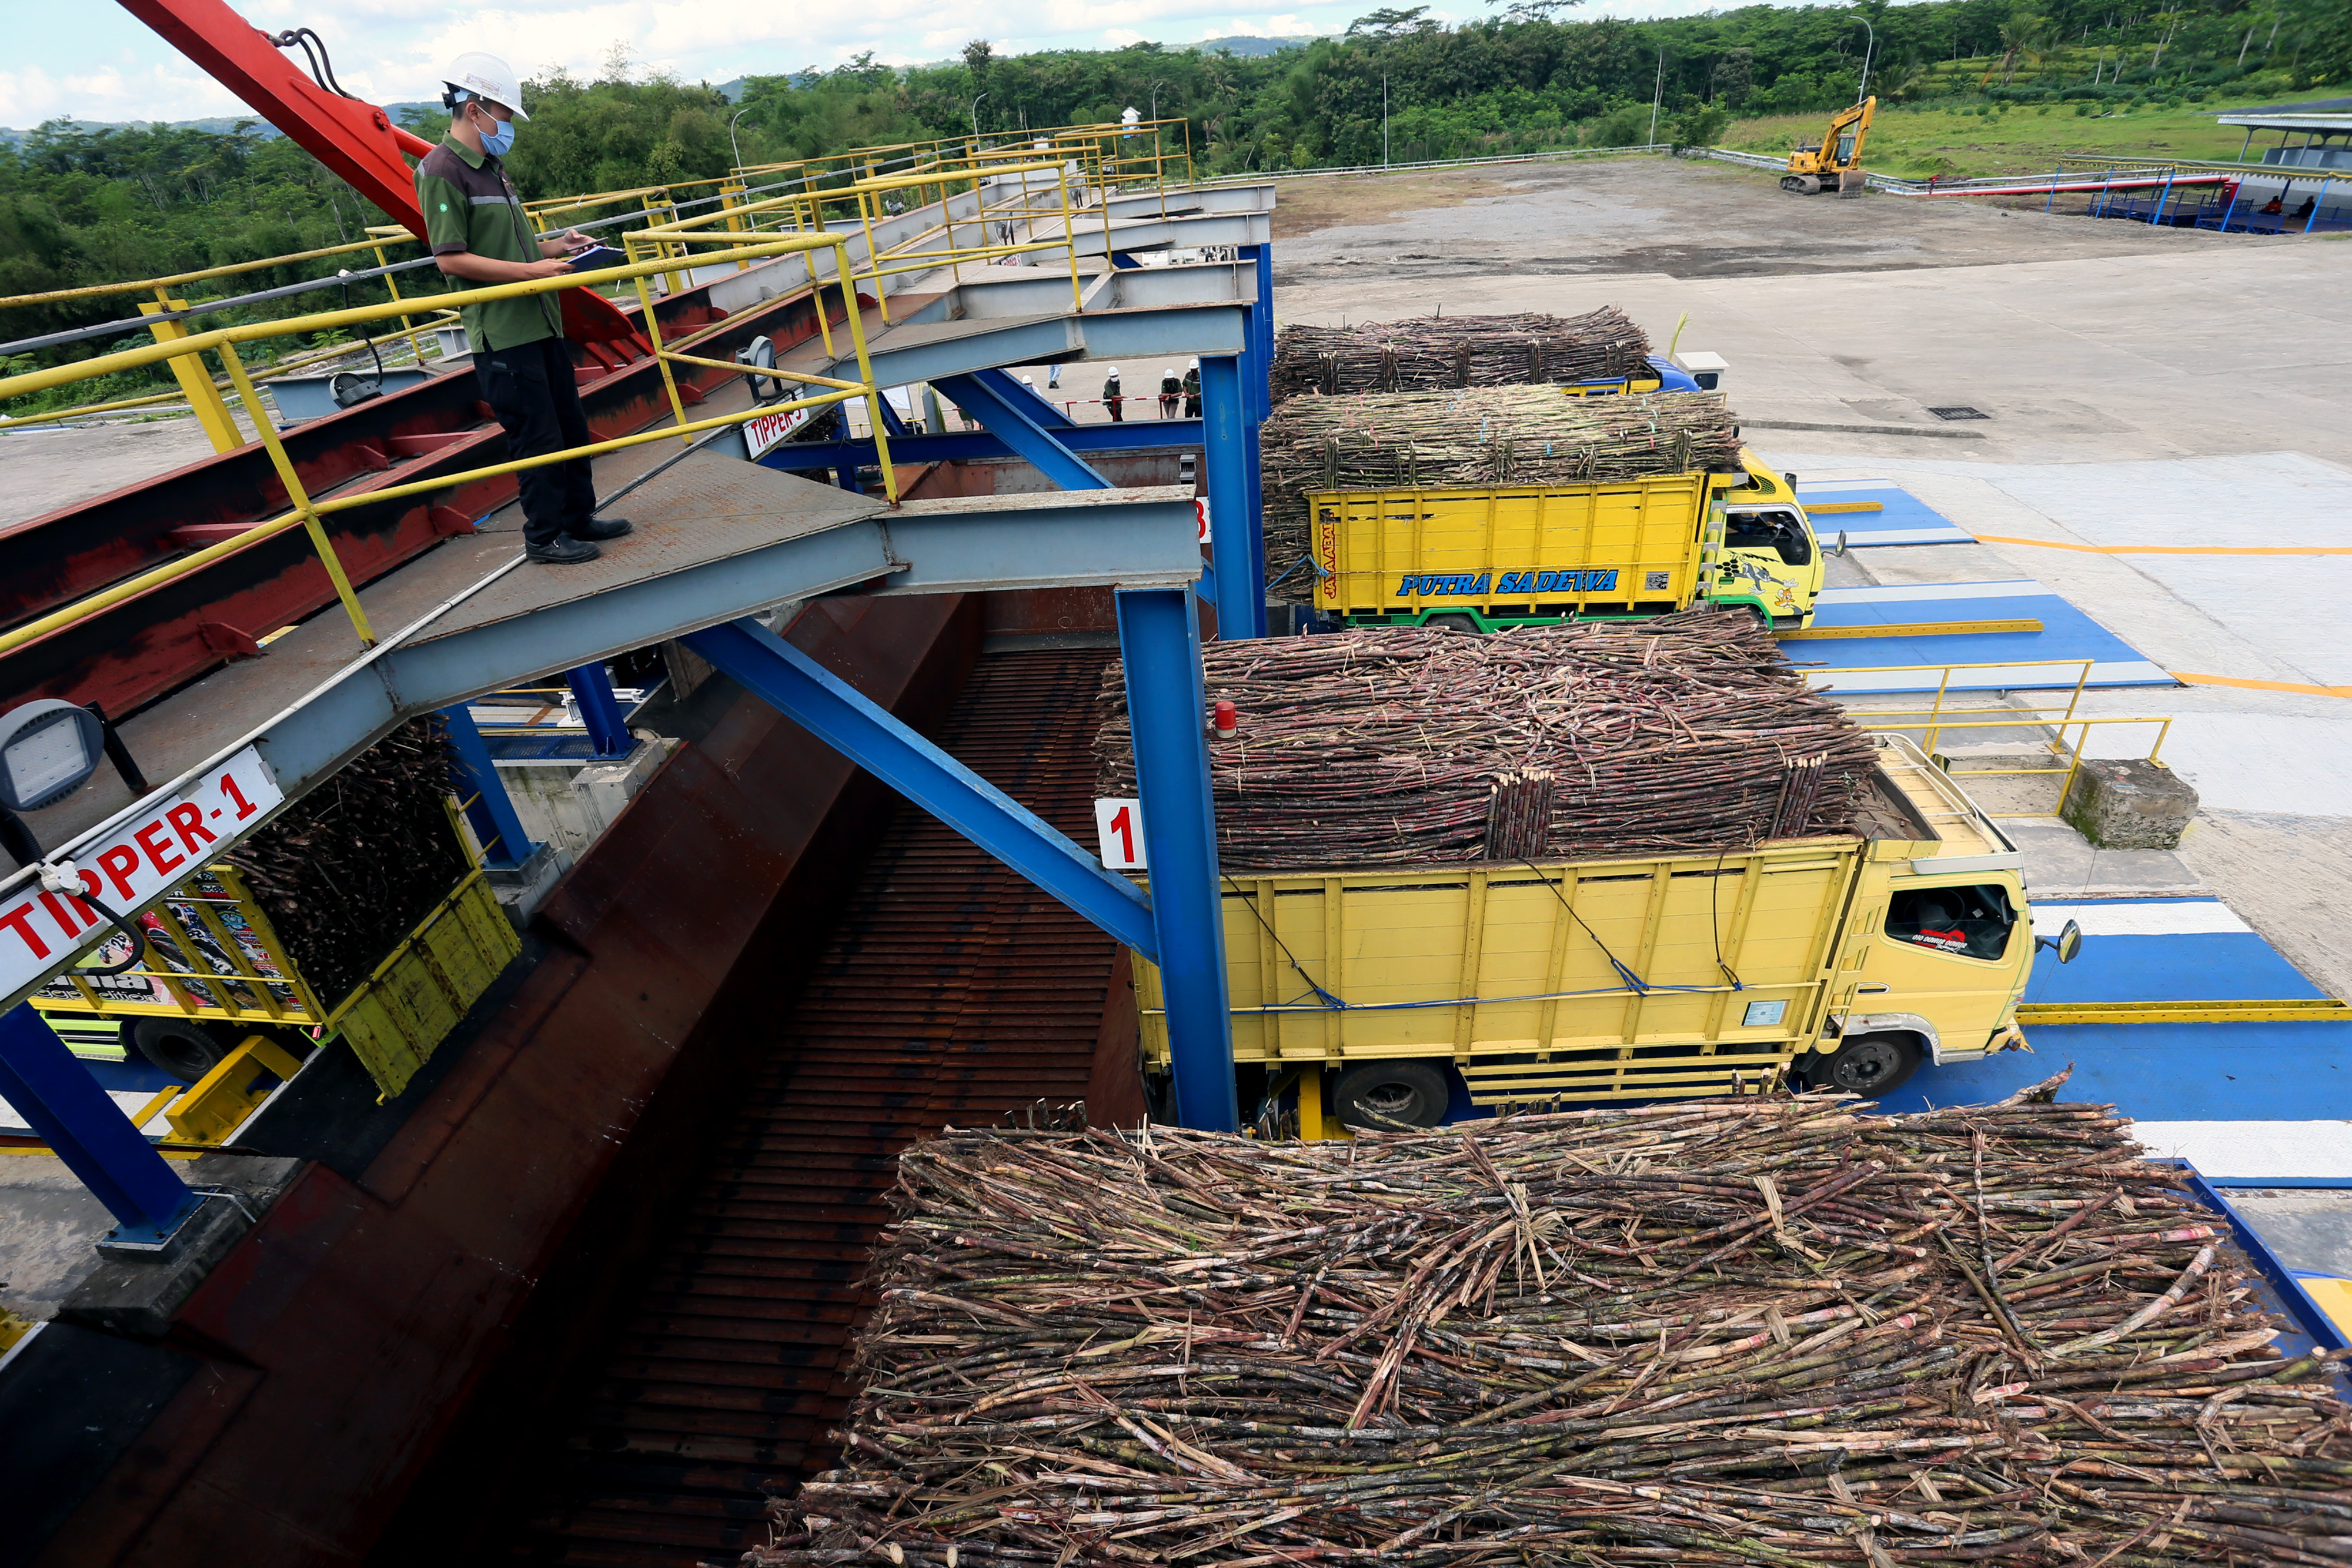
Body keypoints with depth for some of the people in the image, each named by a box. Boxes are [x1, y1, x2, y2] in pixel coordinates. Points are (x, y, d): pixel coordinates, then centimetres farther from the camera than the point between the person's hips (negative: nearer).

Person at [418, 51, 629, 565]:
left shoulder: (492, 168, 18)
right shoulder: (442, 170, -11)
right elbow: (451, 258, -17)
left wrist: (555, 245, 11)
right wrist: (531, 270, -19)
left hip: (539, 322, 9)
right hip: (501, 332, -9)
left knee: (570, 424, 14)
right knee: (536, 437, -4)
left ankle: (579, 516, 27)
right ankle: (544, 536, 7)